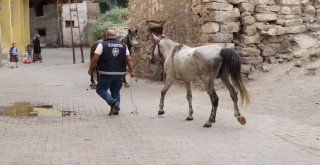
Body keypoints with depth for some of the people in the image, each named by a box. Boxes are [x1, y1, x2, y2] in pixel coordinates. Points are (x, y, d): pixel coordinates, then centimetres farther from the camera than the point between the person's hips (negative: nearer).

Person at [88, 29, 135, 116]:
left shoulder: (102, 45, -4)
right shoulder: (123, 45, 7)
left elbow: (95, 58, -8)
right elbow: (128, 59, 4)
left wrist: (90, 69, 2)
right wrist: (131, 71, 8)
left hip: (106, 73, -4)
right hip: (120, 73, 4)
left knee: (101, 89, 8)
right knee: (116, 91, 17)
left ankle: (112, 102, -13)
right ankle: (116, 109, 13)